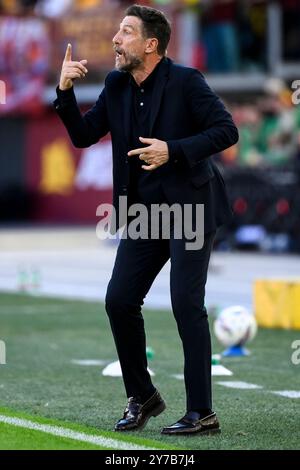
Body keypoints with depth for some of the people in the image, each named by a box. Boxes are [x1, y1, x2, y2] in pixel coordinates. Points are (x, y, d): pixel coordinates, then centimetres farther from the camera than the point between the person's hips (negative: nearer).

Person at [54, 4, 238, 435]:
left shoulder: (185, 81, -11)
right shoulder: (116, 85, 6)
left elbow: (226, 131, -15)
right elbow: (83, 135, 8)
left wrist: (173, 151, -24)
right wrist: (65, 91, -5)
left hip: (189, 207, -6)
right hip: (144, 213, 6)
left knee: (186, 302, -12)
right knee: (119, 301, 1)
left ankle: (202, 413, -7)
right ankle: (142, 397, 19)